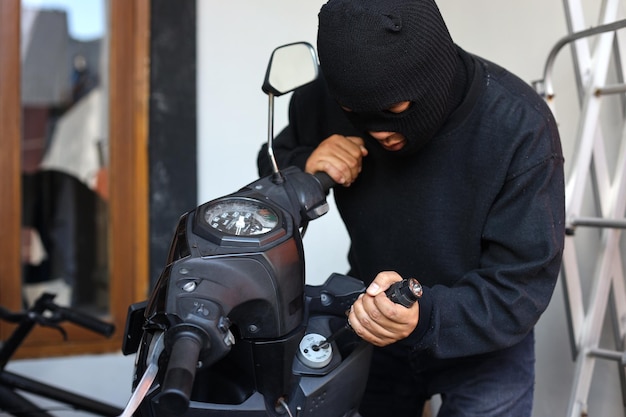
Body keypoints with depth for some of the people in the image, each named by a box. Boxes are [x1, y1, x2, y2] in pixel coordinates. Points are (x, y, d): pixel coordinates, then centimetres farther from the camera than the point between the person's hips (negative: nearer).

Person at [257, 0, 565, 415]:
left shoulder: (520, 128, -30)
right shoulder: (325, 100, -19)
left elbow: (519, 290, -28)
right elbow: (271, 167, 0)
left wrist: (424, 319, -47)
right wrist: (304, 168, -24)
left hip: (484, 338, -3)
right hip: (375, 319, 3)